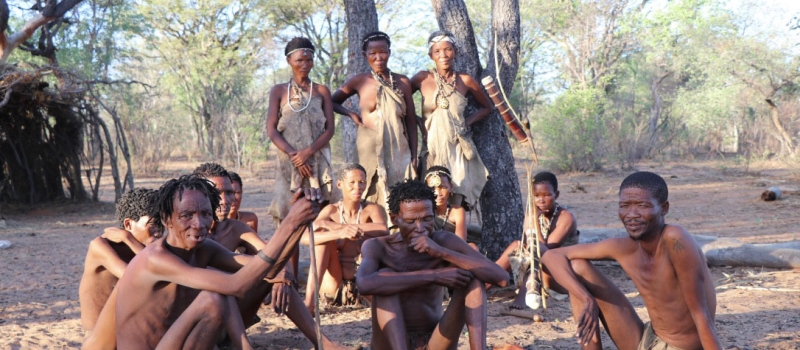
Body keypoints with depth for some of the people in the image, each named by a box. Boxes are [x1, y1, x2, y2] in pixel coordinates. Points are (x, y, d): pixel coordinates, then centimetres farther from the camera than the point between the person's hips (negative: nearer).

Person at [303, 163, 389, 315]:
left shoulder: (372, 209, -5)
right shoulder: (331, 210, -4)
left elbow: (383, 230, -30)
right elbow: (305, 237, -22)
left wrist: (337, 226, -29)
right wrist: (340, 233, -41)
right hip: (335, 286, 1)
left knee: (373, 239, -22)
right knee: (324, 235, -21)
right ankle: (309, 303, -31)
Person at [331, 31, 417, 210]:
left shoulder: (402, 81, 7)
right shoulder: (360, 81, 3)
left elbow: (411, 121, 8)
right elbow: (333, 102, 14)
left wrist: (414, 155, 4)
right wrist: (352, 114, -3)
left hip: (399, 150, 2)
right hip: (370, 148, -2)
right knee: (372, 198, -2)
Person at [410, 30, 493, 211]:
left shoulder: (465, 80, 4)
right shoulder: (423, 79, 2)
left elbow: (487, 107, 17)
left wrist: (467, 122, 3)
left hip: (458, 148, 1)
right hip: (432, 147, 0)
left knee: (456, 201, -4)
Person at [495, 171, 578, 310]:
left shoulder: (566, 217, -14)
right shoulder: (532, 215, 1)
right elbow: (526, 246, -10)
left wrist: (534, 221, -27)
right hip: (540, 269, 5)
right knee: (517, 245, -16)